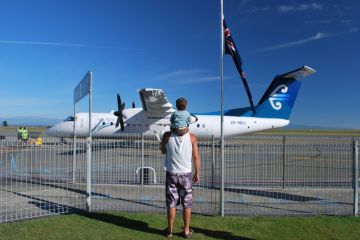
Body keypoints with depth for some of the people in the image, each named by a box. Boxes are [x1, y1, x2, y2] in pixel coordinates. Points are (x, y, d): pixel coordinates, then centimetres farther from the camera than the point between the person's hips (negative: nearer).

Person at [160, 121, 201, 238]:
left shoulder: (167, 136, -10)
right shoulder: (191, 137, -10)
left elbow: (163, 151, 6)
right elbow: (196, 157, -5)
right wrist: (197, 173, 7)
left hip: (172, 174, 0)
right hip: (186, 174, 0)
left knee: (171, 204, 11)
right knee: (187, 204, 12)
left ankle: (170, 230, 23)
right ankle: (187, 230, 23)